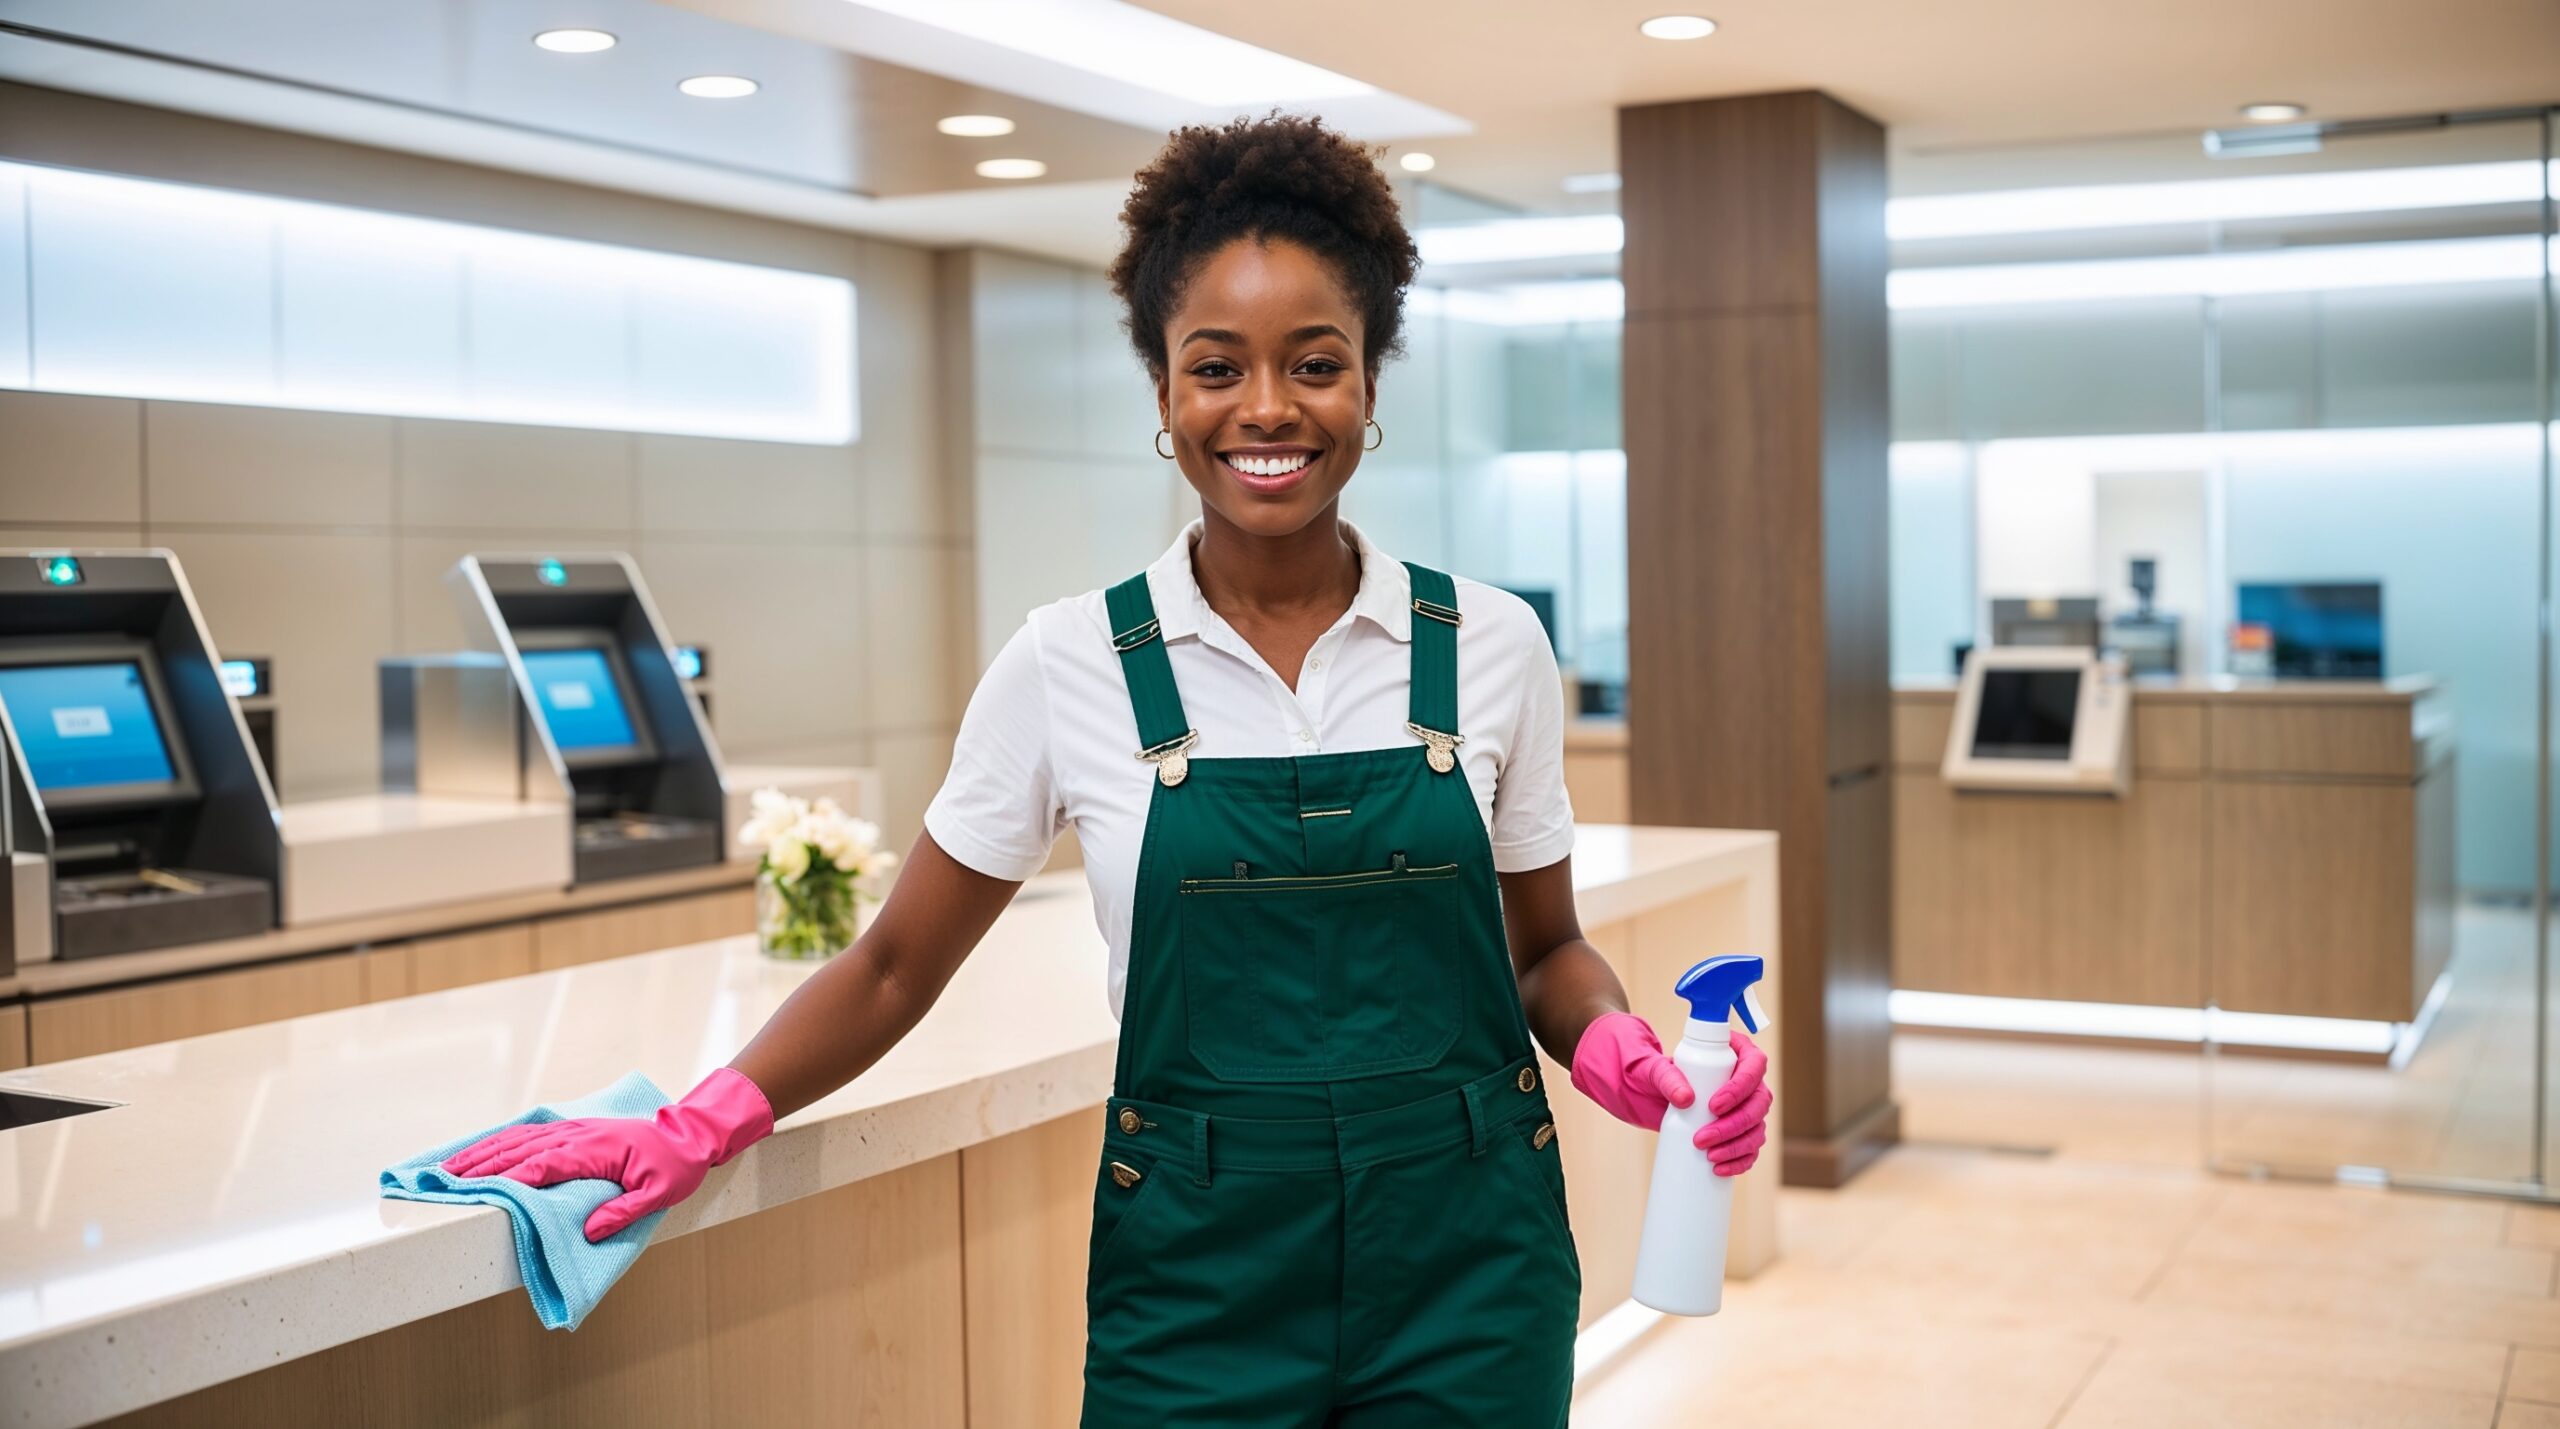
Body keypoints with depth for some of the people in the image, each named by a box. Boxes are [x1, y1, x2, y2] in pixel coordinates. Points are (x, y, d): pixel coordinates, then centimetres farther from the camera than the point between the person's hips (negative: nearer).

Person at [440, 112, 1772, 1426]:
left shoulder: (1490, 647, -2)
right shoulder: (1070, 666, -5)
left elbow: (1546, 948, 10)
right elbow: (896, 968, 3)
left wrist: (1621, 1049, -9)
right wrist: (699, 1127, -8)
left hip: (1468, 1272, 2)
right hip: (1197, 1279, -1)